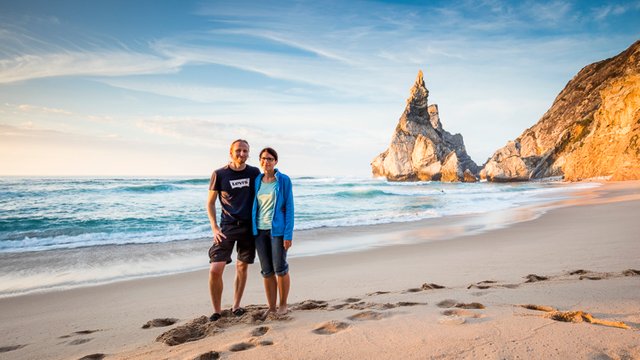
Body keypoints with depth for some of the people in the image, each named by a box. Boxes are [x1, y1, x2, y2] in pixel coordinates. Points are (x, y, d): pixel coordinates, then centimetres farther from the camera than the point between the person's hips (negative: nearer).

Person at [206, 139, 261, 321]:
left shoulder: (254, 173, 3)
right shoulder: (219, 174, -2)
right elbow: (210, 203, 3)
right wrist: (214, 228, -6)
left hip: (249, 226, 2)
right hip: (227, 227, -2)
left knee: (242, 267, 10)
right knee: (215, 269, -11)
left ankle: (236, 306, 26)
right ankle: (216, 310, 6)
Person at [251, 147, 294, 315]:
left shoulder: (284, 180, -5)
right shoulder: (257, 180, 8)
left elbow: (289, 207, -7)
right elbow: (253, 206, 13)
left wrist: (288, 234, -13)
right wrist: (252, 230, 8)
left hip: (277, 230, -4)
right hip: (259, 230, 4)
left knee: (280, 268, 0)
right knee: (266, 271, 8)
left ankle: (283, 305, 19)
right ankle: (272, 308, 18)